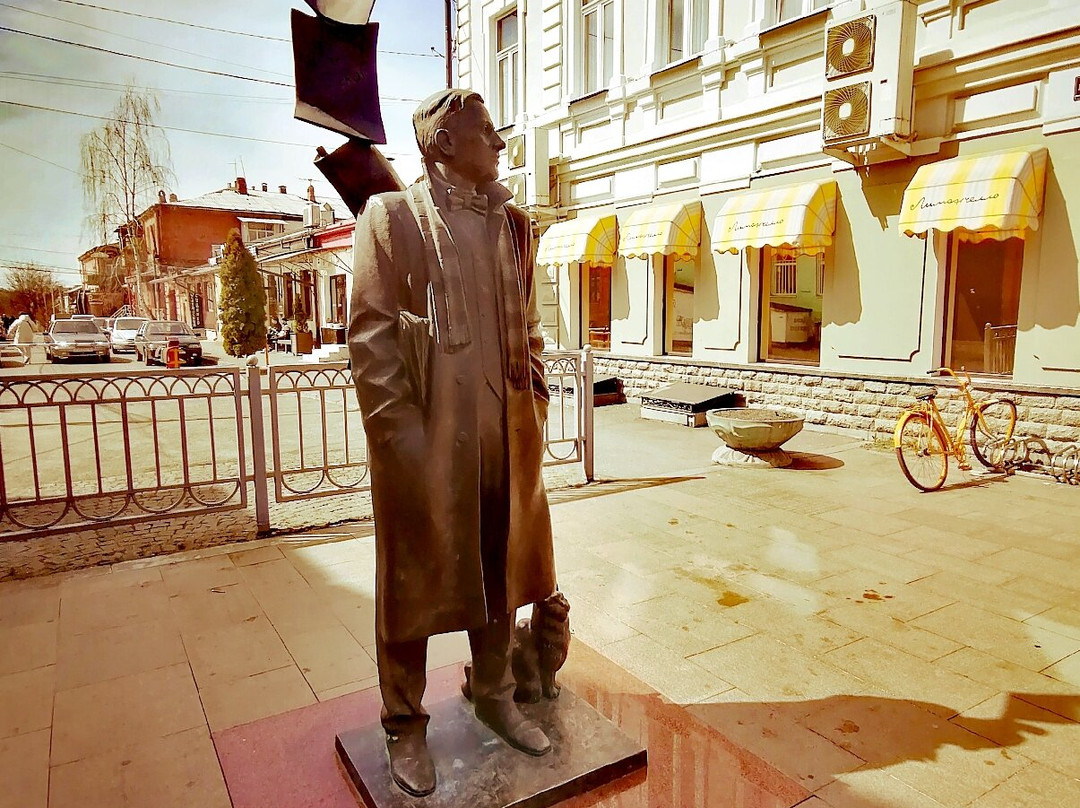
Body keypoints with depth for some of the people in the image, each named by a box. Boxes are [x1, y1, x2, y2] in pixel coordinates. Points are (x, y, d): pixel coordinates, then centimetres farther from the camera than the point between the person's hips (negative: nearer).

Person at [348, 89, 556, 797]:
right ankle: (406, 725, 28)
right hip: (428, 439, -5)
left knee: (501, 570, 16)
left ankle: (495, 694, 37)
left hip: (506, 436, 6)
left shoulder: (511, 223, 15)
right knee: (416, 580, 8)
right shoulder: (393, 215, -2)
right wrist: (401, 433, -15)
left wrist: (535, 406, 9)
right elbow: (369, 334, -9)